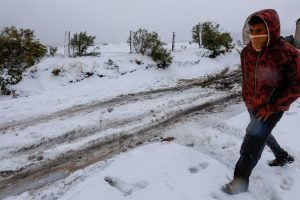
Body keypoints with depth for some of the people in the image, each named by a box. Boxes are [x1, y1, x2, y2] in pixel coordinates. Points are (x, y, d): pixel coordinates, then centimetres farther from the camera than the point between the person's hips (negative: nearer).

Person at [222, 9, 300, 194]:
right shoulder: (247, 51, -4)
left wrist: (273, 106, -20)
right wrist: (247, 98, 10)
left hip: (272, 107, -7)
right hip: (253, 105, 7)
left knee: (252, 144, -8)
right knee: (261, 133, 27)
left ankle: (240, 182, 10)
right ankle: (282, 156, 54)